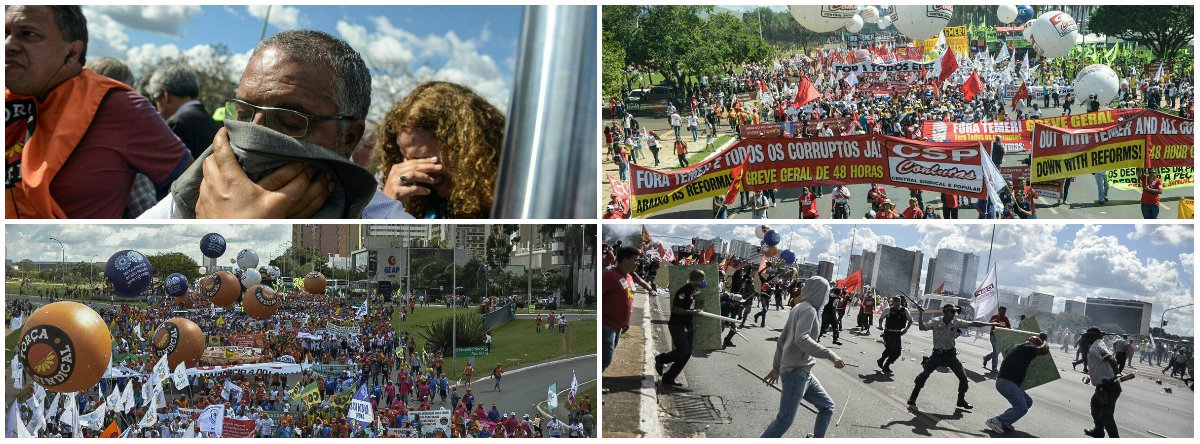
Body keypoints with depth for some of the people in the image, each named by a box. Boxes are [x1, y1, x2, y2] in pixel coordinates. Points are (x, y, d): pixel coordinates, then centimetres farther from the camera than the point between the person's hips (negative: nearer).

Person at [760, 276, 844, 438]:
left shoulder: (799, 307, 15)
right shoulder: (808, 310, -12)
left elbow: (781, 340, 19)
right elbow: (801, 339, -28)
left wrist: (776, 367, 24)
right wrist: (830, 355, -29)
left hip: (803, 372, 10)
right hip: (796, 372, -10)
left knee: (827, 406, 15)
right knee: (785, 420, -9)